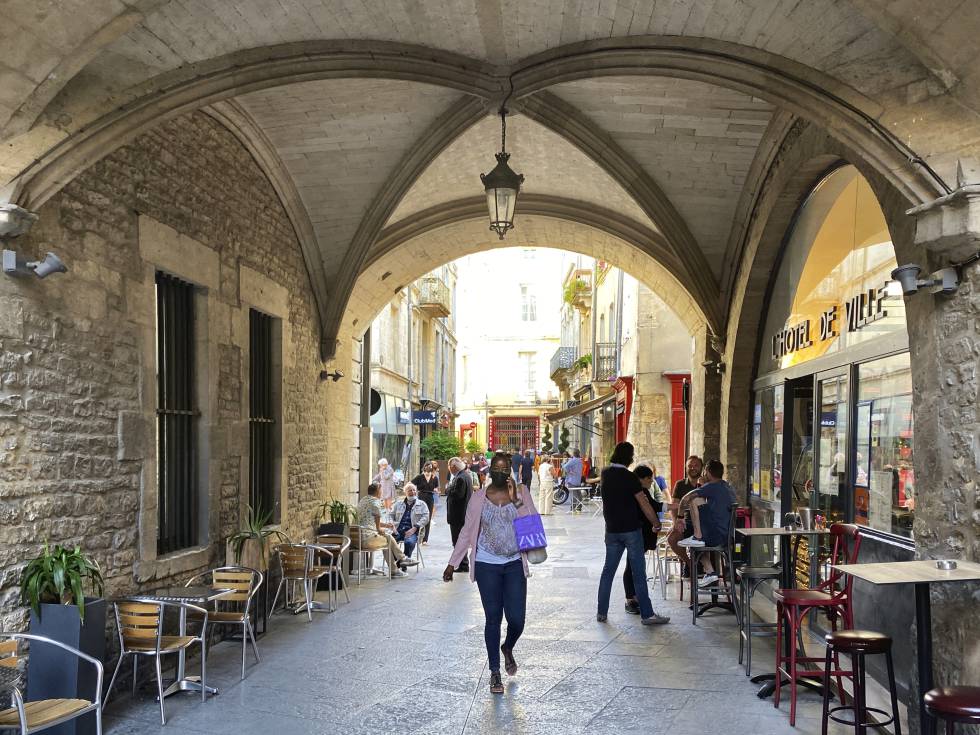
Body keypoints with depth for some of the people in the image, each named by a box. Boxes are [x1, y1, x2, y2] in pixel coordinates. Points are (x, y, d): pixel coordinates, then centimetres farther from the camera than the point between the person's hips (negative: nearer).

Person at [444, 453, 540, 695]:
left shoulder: (521, 492, 0)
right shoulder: (479, 497, 1)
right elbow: (467, 531, 5)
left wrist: (516, 501, -18)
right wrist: (453, 563, 4)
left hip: (515, 565, 1)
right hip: (487, 566, 0)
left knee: (517, 619, -2)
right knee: (493, 619, 2)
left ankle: (508, 648, 33)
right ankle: (495, 672, 17)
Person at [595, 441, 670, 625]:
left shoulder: (606, 473, 3)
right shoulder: (630, 478, -14)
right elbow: (644, 504, -12)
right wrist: (656, 523, -2)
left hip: (612, 530, 5)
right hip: (631, 529, -5)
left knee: (608, 569, 11)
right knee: (638, 572, -1)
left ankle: (602, 612, 14)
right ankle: (647, 614, 3)